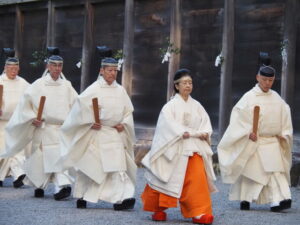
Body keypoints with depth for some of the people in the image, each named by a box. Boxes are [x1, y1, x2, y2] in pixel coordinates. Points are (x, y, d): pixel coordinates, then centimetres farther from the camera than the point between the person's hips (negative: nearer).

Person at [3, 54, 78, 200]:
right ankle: (38, 185, 25)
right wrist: (32, 118, -10)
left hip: (62, 128, 1)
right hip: (43, 127, -1)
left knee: (60, 157, -11)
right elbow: (25, 103, 0)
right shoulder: (38, 85, -2)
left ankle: (63, 185, -21)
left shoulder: (66, 86, 6)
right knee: (40, 158, 5)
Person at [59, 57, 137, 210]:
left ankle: (120, 199, -9)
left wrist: (123, 124, -2)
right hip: (96, 133, -4)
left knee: (118, 166, -7)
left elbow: (128, 111, 13)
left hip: (115, 133, 4)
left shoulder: (120, 90, 8)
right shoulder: (94, 89, -7)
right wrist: (90, 122, -16)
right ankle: (81, 196, 22)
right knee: (89, 166, 5)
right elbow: (81, 106, -12)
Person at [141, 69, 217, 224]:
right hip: (174, 148, -3)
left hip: (194, 148, 3)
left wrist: (204, 133, -15)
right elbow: (170, 124, -14)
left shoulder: (196, 105, 11)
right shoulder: (170, 106, -2)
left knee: (198, 178, -11)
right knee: (168, 179, 4)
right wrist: (192, 133, -18)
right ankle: (159, 209, 23)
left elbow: (206, 123, 7)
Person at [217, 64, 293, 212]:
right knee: (249, 171, 4)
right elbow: (239, 116, -8)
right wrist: (248, 132, -18)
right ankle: (245, 200, 19)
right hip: (253, 142, -3)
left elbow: (285, 116, 15)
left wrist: (284, 134, 4)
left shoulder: (276, 98, 8)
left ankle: (278, 200, -18)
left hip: (273, 142, 3)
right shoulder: (249, 97, -5)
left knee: (276, 171, -10)